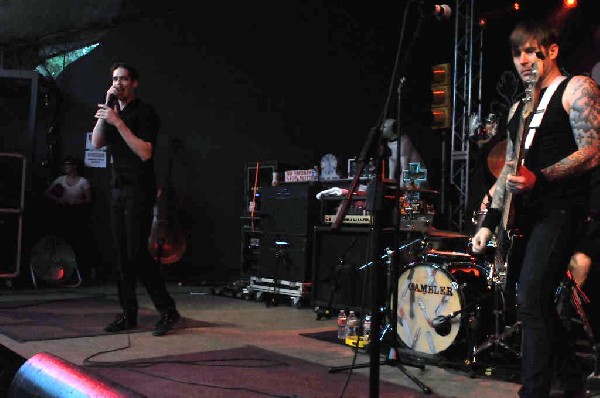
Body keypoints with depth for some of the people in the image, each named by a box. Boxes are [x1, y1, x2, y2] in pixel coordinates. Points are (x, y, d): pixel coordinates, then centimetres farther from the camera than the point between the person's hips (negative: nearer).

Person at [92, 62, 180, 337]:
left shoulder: (144, 112, -5)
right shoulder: (113, 112, 18)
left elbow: (145, 152, -16)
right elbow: (97, 142, 4)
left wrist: (118, 122, -19)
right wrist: (106, 109, -4)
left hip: (139, 190, -7)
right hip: (118, 190, 8)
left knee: (137, 253, -13)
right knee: (122, 254, 6)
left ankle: (167, 310, -5)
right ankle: (128, 314, 11)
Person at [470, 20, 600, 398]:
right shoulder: (518, 108, 20)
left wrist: (539, 178, -24)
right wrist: (490, 221, 12)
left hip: (561, 207, -8)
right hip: (526, 213, 8)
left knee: (531, 300, -18)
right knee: (539, 301, 10)